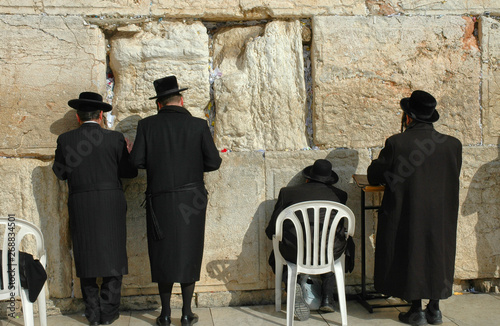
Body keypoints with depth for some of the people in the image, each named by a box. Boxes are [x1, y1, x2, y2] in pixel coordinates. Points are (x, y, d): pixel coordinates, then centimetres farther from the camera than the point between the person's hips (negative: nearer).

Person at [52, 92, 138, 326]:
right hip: (111, 205, -2)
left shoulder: (65, 140, -1)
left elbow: (60, 172, 7)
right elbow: (129, 172, -2)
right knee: (113, 256, 9)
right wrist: (127, 153, 15)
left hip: (80, 206, 2)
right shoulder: (115, 139, -5)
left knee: (86, 257, 13)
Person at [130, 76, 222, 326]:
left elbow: (137, 160, -6)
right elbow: (213, 162, -4)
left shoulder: (147, 125, -2)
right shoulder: (198, 125, -3)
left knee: (163, 253, 11)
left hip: (159, 200, 0)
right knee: (188, 252, 9)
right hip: (191, 199, 0)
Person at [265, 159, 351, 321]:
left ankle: (293, 284, 3)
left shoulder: (287, 192, 6)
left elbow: (271, 231, 9)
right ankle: (327, 296, 26)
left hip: (295, 255, -1)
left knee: (275, 256, 32)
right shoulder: (339, 195, 9)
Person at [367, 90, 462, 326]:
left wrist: (394, 176, 17)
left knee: (410, 256, 11)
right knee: (437, 257, 18)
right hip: (442, 218, 3)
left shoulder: (396, 143, -14)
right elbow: (454, 177, 10)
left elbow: (374, 176, -5)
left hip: (407, 216, -3)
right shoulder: (453, 144, -4)